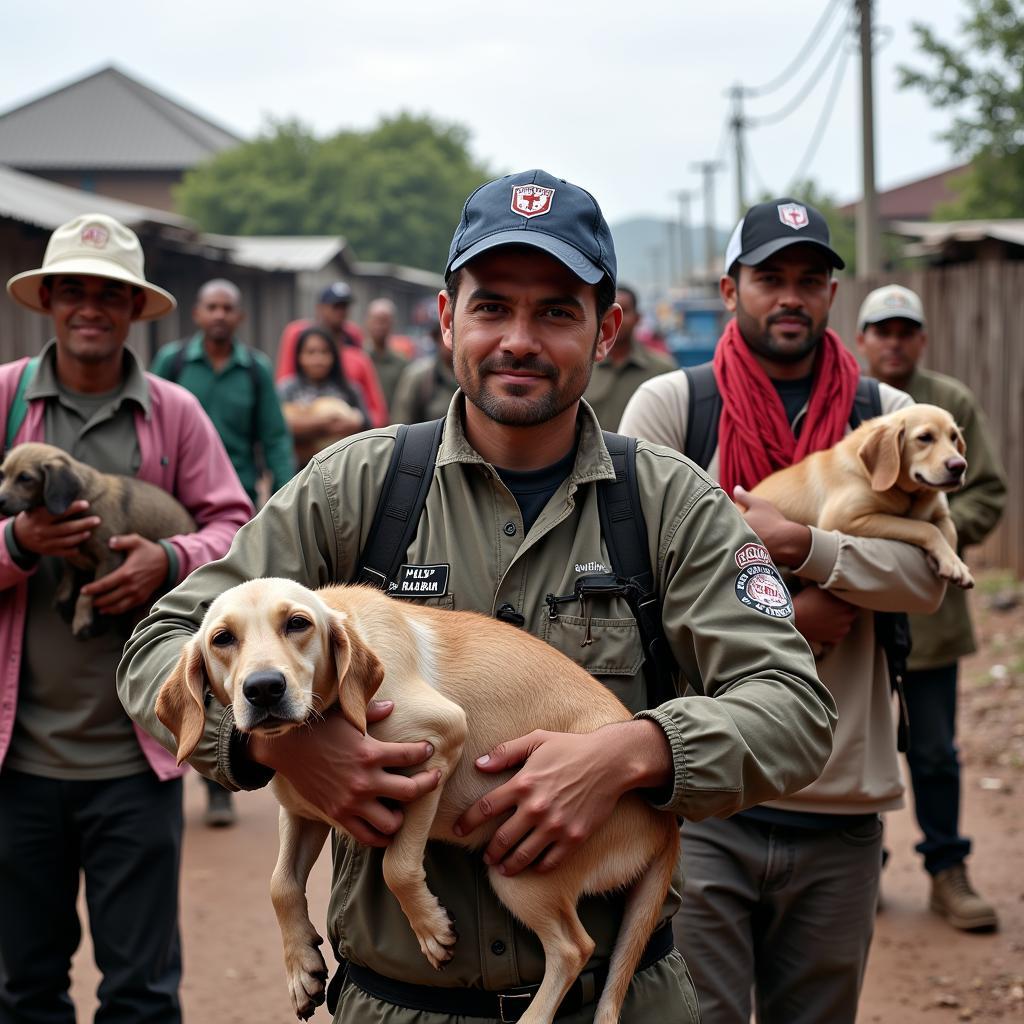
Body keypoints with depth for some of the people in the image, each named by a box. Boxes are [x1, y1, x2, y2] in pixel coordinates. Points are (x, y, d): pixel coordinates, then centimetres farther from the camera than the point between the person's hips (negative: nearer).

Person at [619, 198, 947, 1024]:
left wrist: (796, 544, -16)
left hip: (842, 802, 3)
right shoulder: (669, 405, 1)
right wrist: (785, 613, -10)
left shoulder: (887, 417, 8)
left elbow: (927, 575, -4)